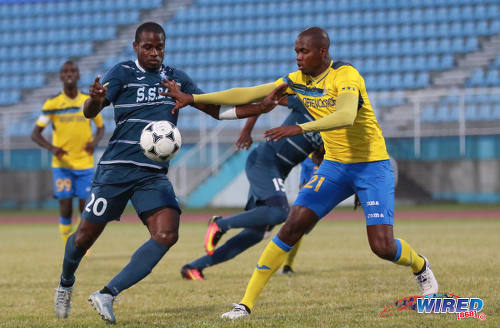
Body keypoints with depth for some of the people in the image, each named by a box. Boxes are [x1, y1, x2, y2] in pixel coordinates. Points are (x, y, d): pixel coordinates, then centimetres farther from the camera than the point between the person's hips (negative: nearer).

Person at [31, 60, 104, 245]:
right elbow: (35, 134, -2)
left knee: (85, 207, 0)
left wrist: (95, 141, -8)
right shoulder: (52, 104, -2)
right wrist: (51, 148, -22)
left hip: (85, 163, 1)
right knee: (66, 208, -6)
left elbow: (100, 126, 15)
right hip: (62, 165, -1)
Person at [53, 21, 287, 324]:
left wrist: (262, 107, 3)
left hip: (154, 174, 3)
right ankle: (66, 285, 35)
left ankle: (107, 295, -17)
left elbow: (218, 110, 14)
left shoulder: (177, 78, 11)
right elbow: (90, 112, -15)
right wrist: (94, 100, -40)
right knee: (85, 236, 1)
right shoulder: (123, 73, -3)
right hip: (116, 169, -3)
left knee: (167, 235, -20)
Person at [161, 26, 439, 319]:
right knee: (293, 226, -10)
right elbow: (247, 95, 3)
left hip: (372, 165, -5)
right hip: (334, 165, 5)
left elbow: (346, 116, -39)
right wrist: (193, 98, -2)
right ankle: (247, 303, -7)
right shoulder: (297, 81, 1)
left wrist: (300, 128, -50)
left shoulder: (345, 76, -20)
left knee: (383, 247, -13)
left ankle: (420, 266, 24)